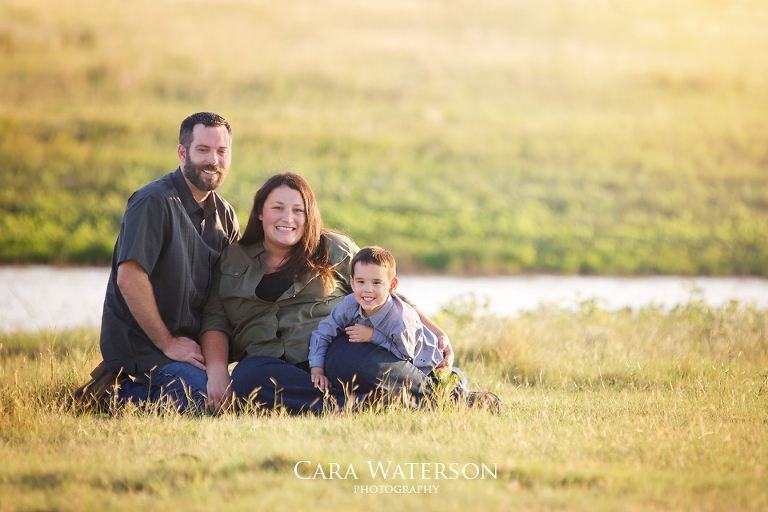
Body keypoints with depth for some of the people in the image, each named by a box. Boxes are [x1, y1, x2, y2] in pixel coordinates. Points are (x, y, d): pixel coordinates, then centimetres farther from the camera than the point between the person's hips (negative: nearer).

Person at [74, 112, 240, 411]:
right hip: (140, 343, -8)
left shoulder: (223, 214, 10)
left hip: (186, 341, 8)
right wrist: (167, 343, -19)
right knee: (206, 400, -23)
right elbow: (129, 278, -24)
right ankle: (119, 394, -4)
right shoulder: (154, 202, -16)